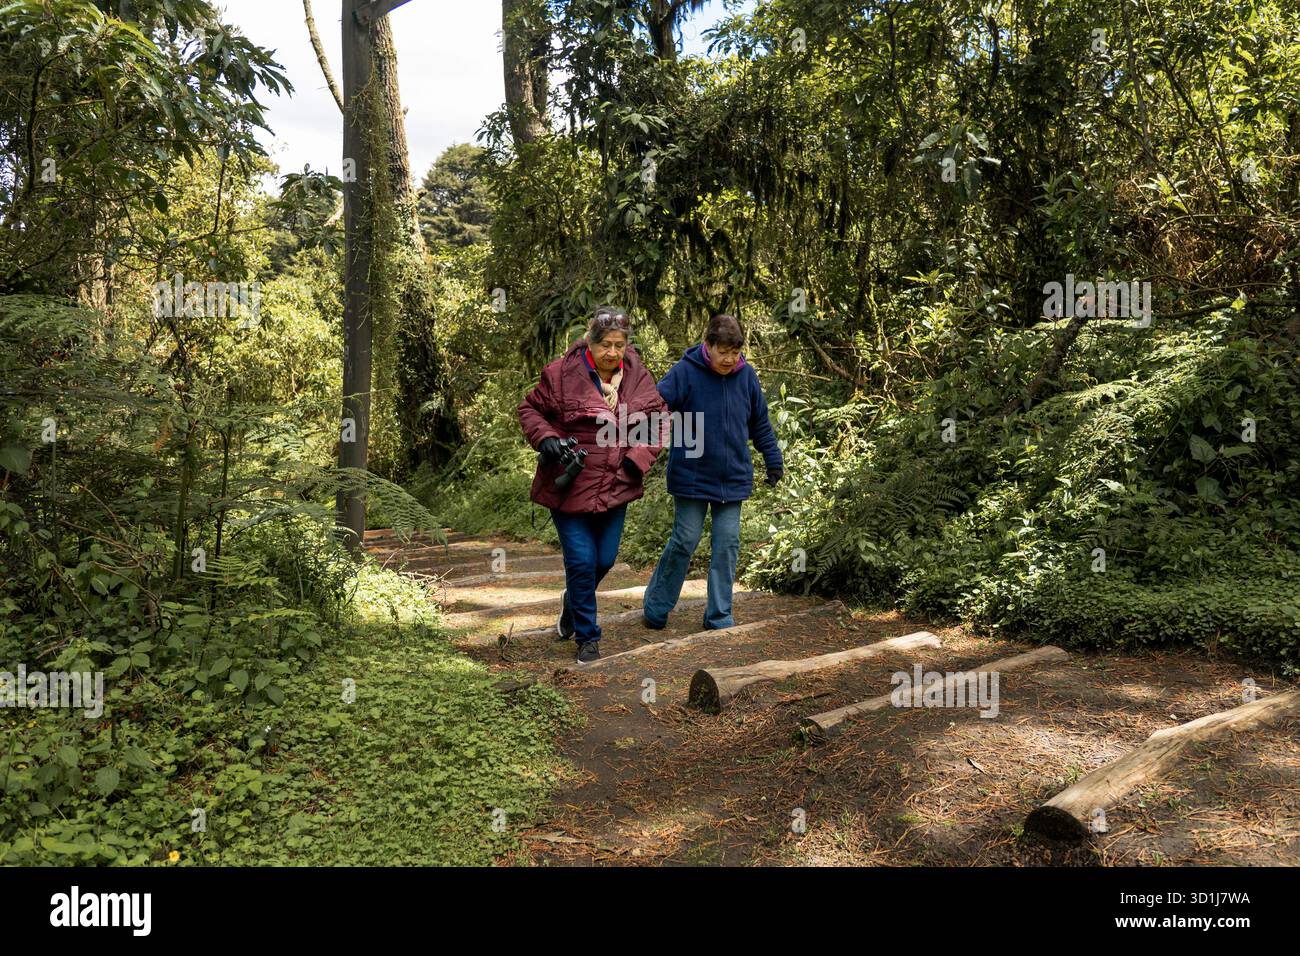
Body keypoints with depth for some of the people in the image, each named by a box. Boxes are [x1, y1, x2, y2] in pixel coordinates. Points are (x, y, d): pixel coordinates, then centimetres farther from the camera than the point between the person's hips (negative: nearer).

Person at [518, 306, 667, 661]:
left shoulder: (638, 376, 0)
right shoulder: (561, 373, -10)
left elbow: (658, 422, 8)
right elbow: (530, 409, 1)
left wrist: (637, 459, -6)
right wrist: (545, 439, -18)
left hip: (615, 487, 4)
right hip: (569, 486, -4)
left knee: (605, 559, 13)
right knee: (581, 560, -3)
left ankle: (572, 601, 46)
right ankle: (587, 636, 16)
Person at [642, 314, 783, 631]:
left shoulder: (746, 375, 0)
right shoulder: (685, 372, -12)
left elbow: (760, 423, 12)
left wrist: (773, 460, 15)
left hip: (733, 478, 3)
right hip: (691, 477, -3)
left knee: (727, 544, 4)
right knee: (684, 541, 3)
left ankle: (719, 616, 15)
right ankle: (655, 607, 21)